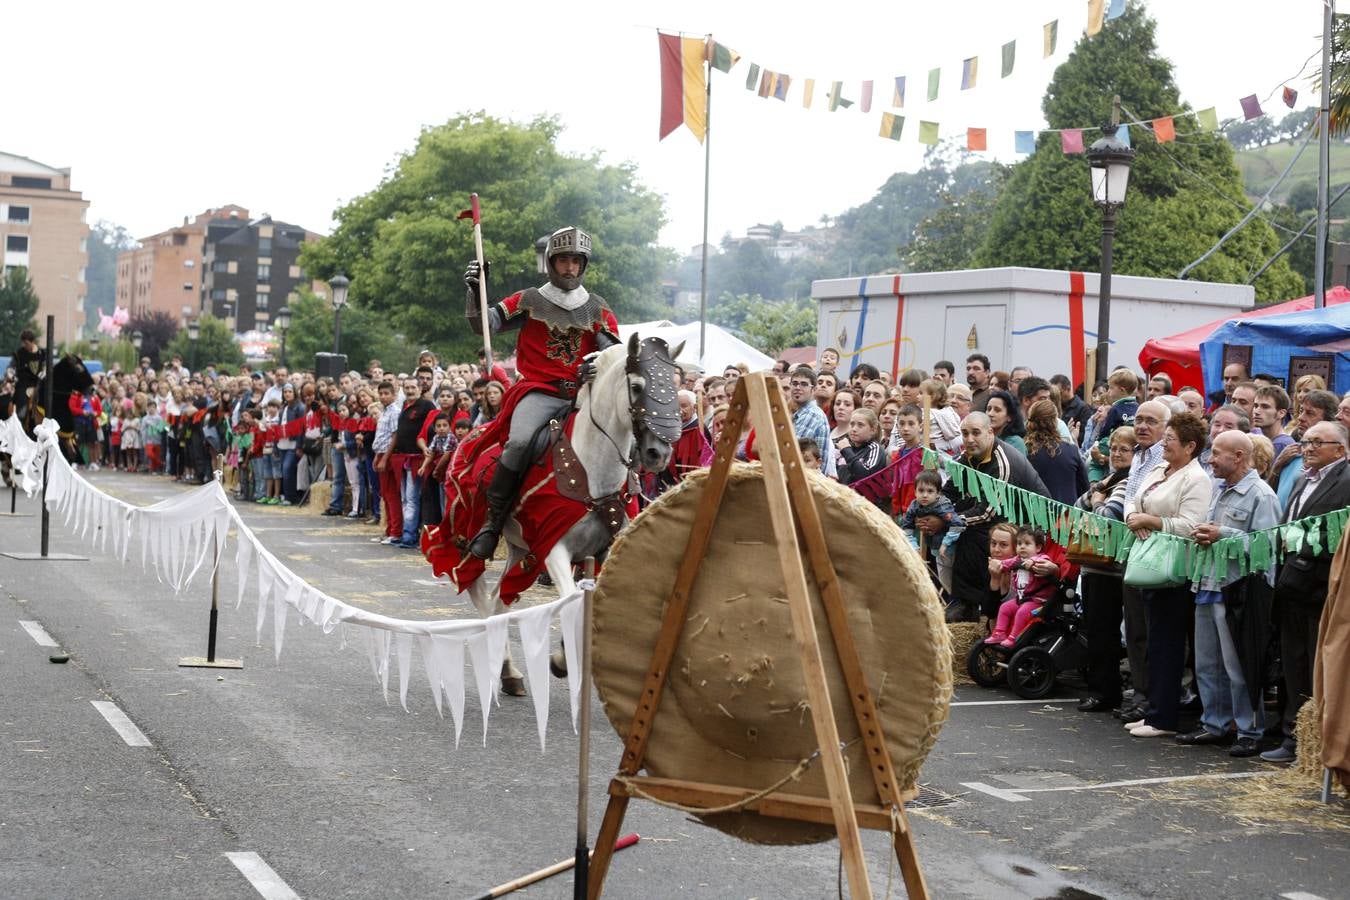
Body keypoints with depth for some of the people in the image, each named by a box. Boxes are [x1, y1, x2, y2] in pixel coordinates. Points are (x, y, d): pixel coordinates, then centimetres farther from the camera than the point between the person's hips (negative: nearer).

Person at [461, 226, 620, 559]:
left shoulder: (597, 309, 14)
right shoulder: (530, 301, 9)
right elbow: (483, 325, 4)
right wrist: (475, 291, -13)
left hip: (582, 395, 3)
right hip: (538, 391, -3)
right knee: (522, 441, -32)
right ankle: (493, 519, -20)